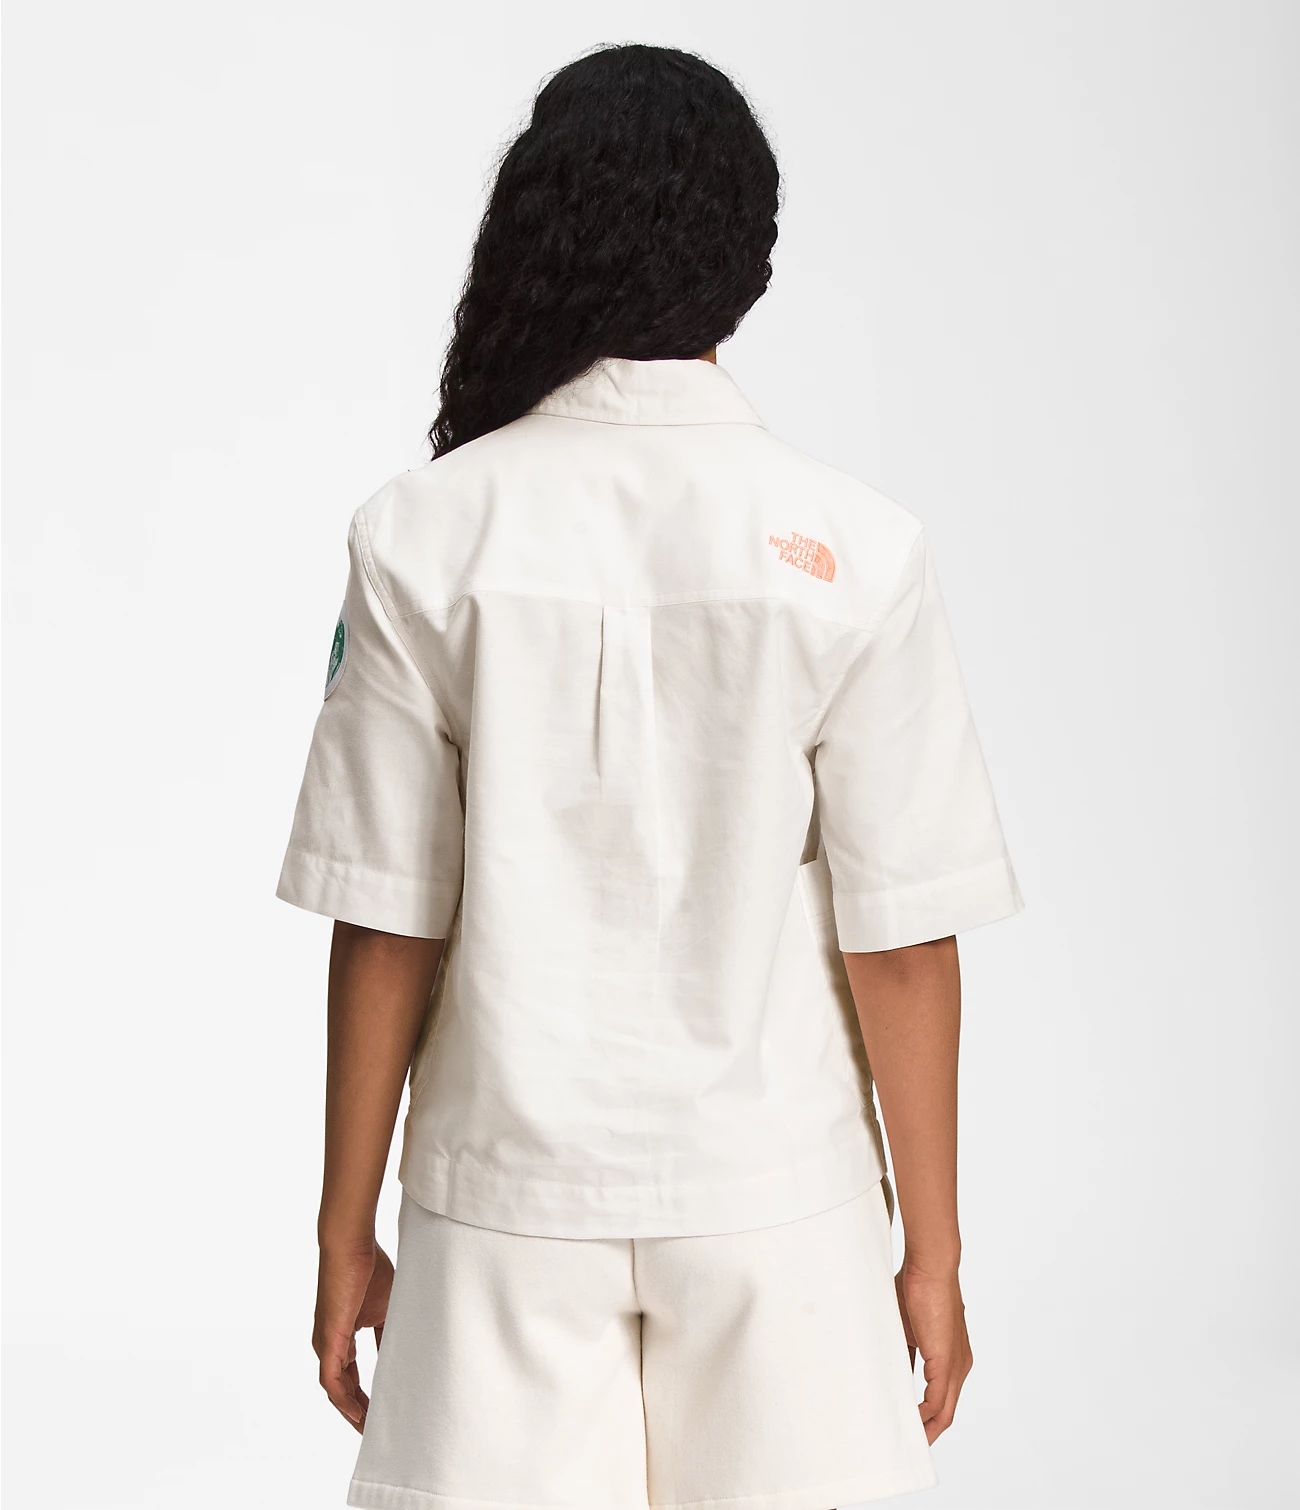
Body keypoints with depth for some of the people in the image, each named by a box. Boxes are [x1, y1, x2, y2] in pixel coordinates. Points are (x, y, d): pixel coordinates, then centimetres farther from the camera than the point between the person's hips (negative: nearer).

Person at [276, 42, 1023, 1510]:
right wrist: (931, 1248, 5)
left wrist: (347, 1228, 6)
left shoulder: (426, 538, -7)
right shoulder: (852, 552, -8)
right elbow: (900, 942, -6)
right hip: (773, 1196, 0)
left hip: (510, 1193, 0)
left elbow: (386, 925, -5)